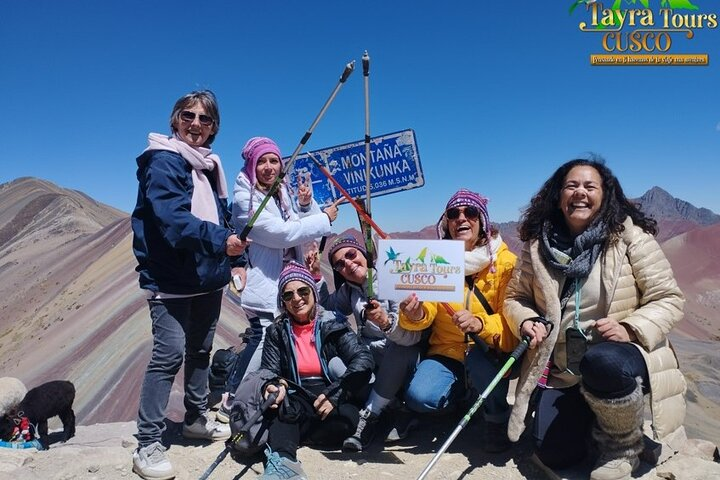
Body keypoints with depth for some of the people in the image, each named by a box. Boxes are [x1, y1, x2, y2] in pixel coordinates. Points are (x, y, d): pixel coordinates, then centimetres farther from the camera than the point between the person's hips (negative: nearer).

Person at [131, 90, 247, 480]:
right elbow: (171, 216, -25)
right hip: (172, 278, -8)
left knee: (201, 349, 16)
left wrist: (231, 253, 8)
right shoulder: (164, 161, -10)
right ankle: (148, 445, 1)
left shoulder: (209, 164, 15)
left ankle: (197, 419, 33)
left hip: (208, 275, 8)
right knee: (170, 353, -11)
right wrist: (219, 240, -33)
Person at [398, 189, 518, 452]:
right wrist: (414, 315, -35)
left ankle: (498, 417, -4)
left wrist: (480, 324, -36)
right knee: (419, 396, -22)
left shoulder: (505, 261, -9)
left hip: (490, 352, -2)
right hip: (447, 350, 2)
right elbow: (426, 310, -10)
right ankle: (461, 391, 13)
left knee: (478, 353, -35)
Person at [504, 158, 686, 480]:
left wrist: (631, 329, -25)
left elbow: (668, 299, -7)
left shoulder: (629, 236, -9)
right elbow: (516, 297, 7)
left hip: (618, 357, -2)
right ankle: (589, 417, 28)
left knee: (602, 362, -38)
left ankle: (624, 445, -5)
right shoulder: (537, 245, 0)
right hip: (561, 368, 3)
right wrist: (526, 322, -15)